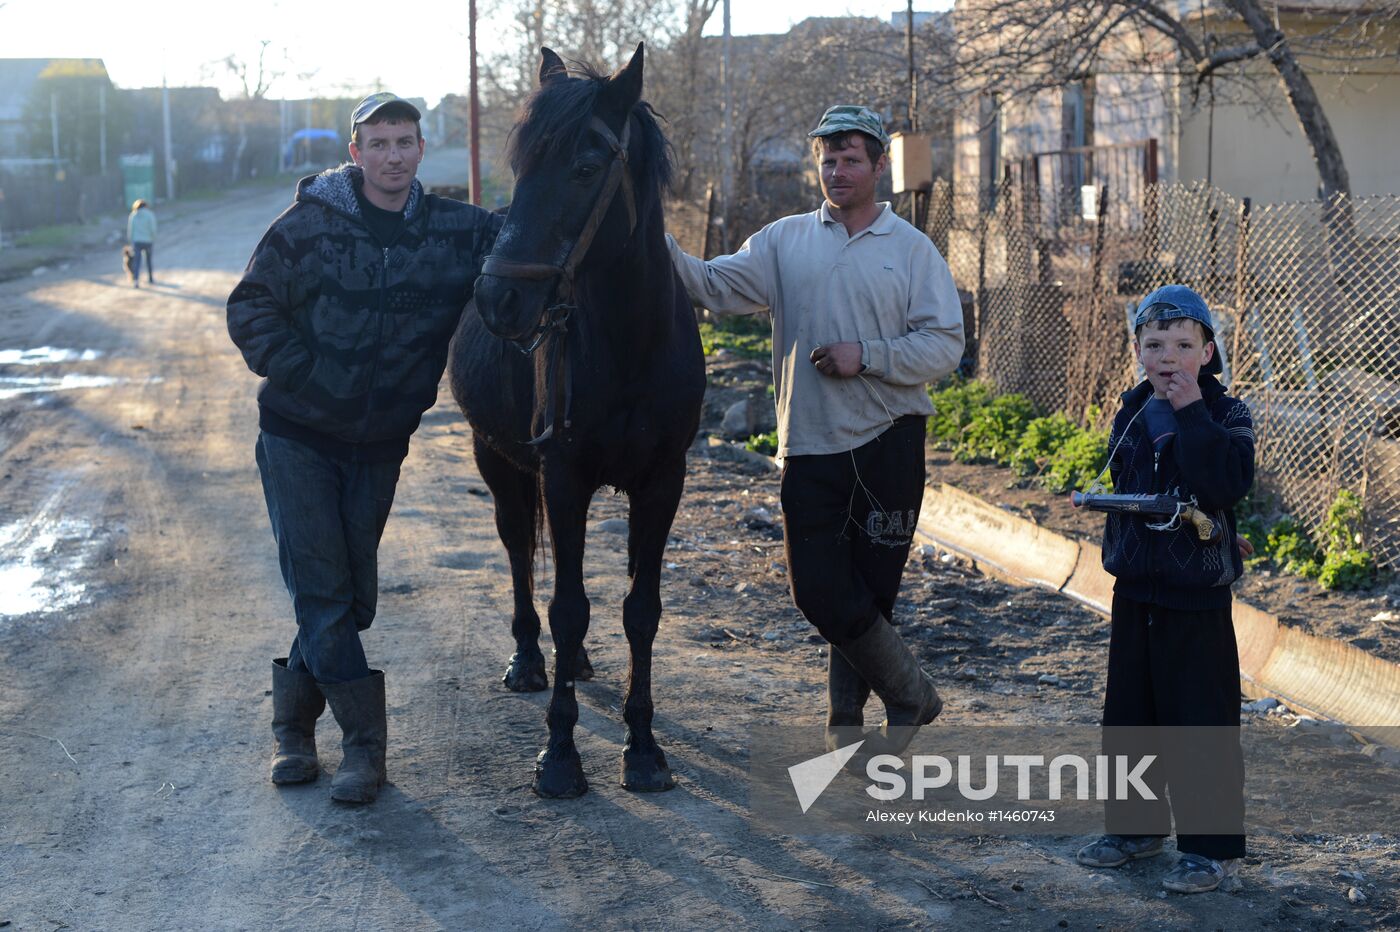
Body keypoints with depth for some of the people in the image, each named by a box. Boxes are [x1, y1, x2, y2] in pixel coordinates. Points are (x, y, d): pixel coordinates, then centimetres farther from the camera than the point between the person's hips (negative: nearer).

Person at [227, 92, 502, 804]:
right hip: (299, 434, -3)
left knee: (354, 593, 9)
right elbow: (251, 306, -3)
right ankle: (365, 741, 2)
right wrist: (298, 371, -15)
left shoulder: (456, 231, -2)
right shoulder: (310, 224, -8)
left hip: (381, 442, 3)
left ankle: (293, 722, 26)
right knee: (322, 591, -5)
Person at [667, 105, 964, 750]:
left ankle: (847, 713, 24)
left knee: (869, 587, 6)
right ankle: (909, 692, 19)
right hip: (809, 447, 2)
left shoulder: (911, 249, 1)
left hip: (887, 441, -2)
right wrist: (656, 243, -17)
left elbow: (946, 345, -4)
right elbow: (715, 287, -2)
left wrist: (867, 356, -16)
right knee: (818, 589, -1)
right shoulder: (785, 241, 8)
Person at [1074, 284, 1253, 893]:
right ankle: (1137, 825, 29)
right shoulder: (1131, 415, 6)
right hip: (1135, 589, 6)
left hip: (1197, 596, -6)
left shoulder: (1226, 416, -10)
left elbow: (1227, 483, -27)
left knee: (1200, 722, -2)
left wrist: (1190, 412, -26)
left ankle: (1213, 845, 8)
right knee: (1128, 711, 14)